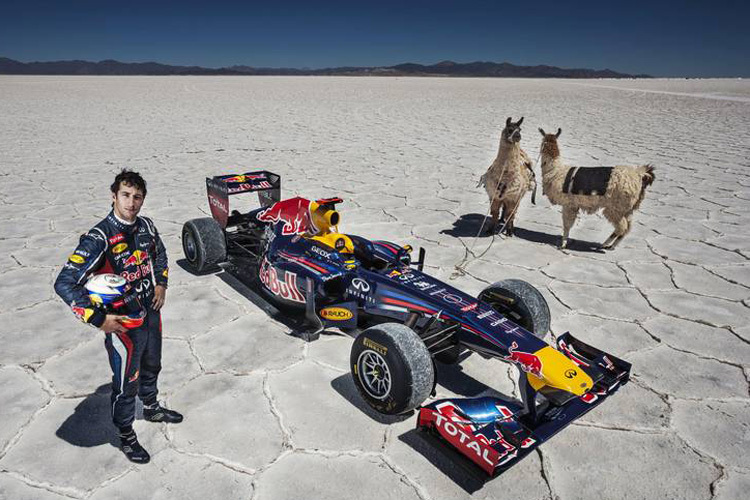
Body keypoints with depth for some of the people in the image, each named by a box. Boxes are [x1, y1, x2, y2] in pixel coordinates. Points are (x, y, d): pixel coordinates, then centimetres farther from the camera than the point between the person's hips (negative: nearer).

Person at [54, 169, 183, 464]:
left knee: (151, 367, 27)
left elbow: (159, 254, 19)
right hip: (122, 324, -6)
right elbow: (64, 283, -27)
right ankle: (126, 437, 31)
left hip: (151, 314, 7)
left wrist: (161, 284, 6)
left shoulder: (146, 226, -4)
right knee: (126, 382, 10)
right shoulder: (99, 238, -25)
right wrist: (98, 320, -26)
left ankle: (151, 408, 52)